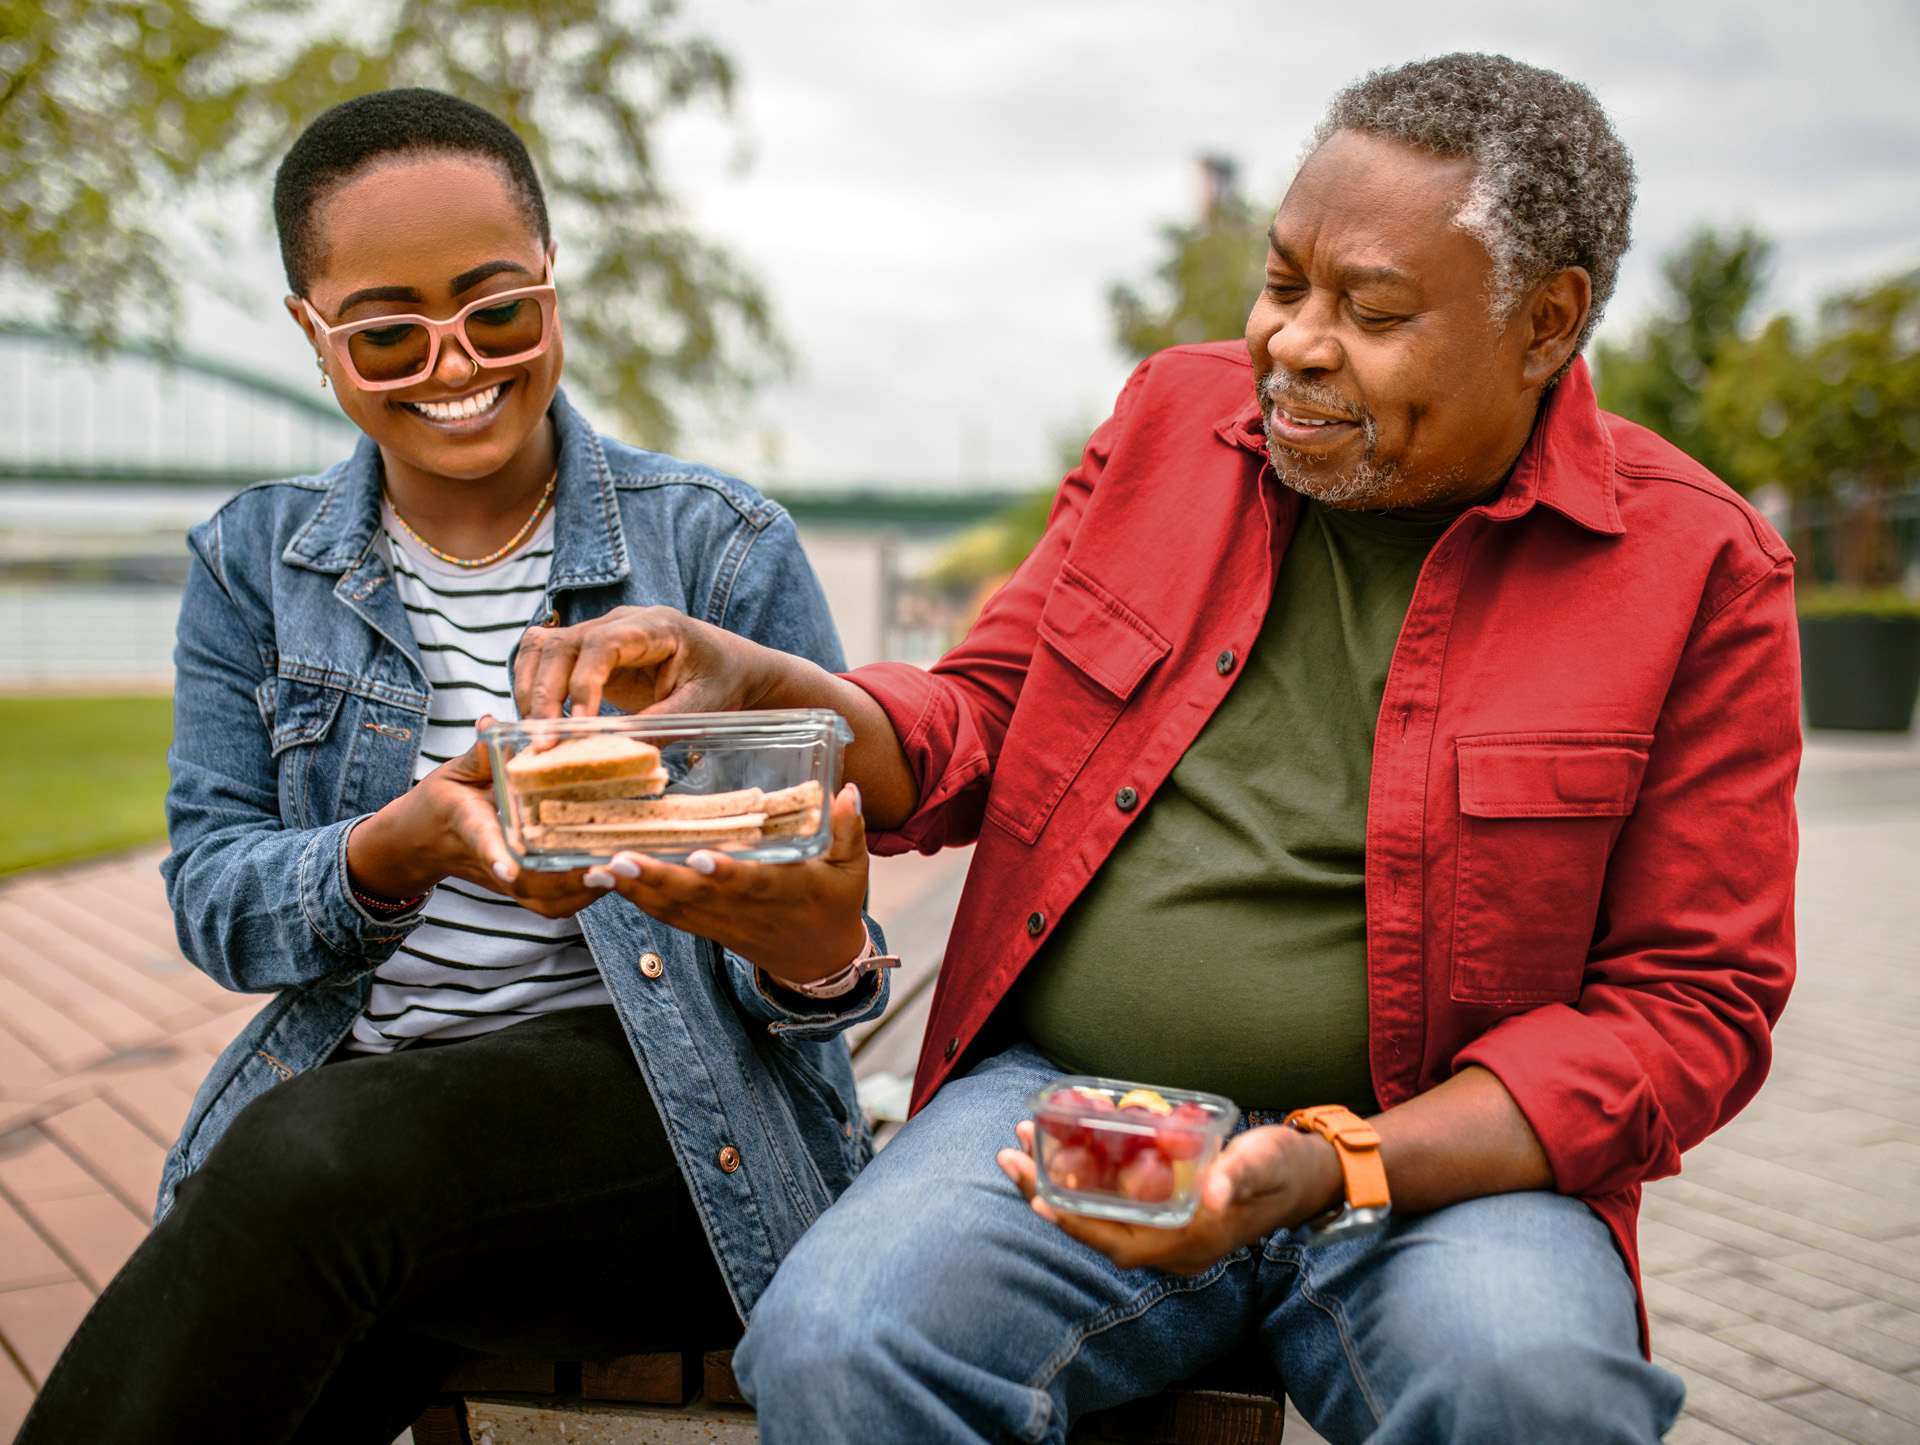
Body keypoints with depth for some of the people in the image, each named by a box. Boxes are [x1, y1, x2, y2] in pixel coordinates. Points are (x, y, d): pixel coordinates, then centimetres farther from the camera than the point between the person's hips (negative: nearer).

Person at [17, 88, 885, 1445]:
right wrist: (395, 854, -22)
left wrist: (815, 955, -28)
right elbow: (212, 898, 1)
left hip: (680, 1117, -2)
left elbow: (823, 892, -2)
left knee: (307, 1166, -30)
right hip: (356, 1089, 2)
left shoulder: (723, 548, -1)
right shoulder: (257, 562, 9)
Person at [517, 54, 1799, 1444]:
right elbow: (982, 726, 13)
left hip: (1445, 1159, -1)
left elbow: (1689, 1003, -3)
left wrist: (1341, 1168, -16)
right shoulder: (1173, 418, 8)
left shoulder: (1698, 571, -3)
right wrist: (752, 688, -9)